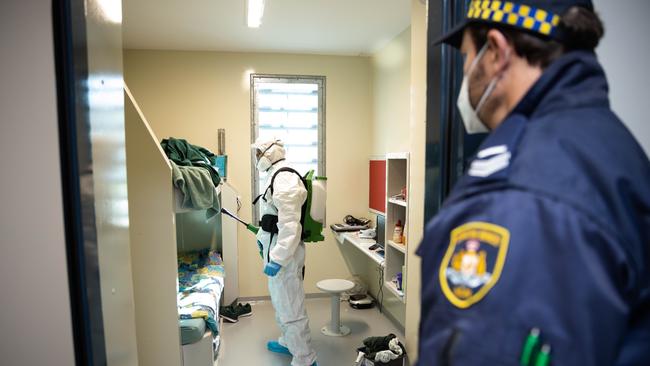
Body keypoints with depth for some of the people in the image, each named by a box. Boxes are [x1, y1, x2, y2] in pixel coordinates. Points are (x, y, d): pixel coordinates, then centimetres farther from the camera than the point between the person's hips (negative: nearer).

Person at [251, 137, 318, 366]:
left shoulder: (285, 179, -21)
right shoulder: (276, 176, 13)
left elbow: (290, 224, -27)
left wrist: (277, 259, -27)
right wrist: (262, 237, 28)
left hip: (284, 251, -11)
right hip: (275, 246, 11)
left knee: (290, 306, -1)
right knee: (280, 300, 24)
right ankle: (288, 342, 43)